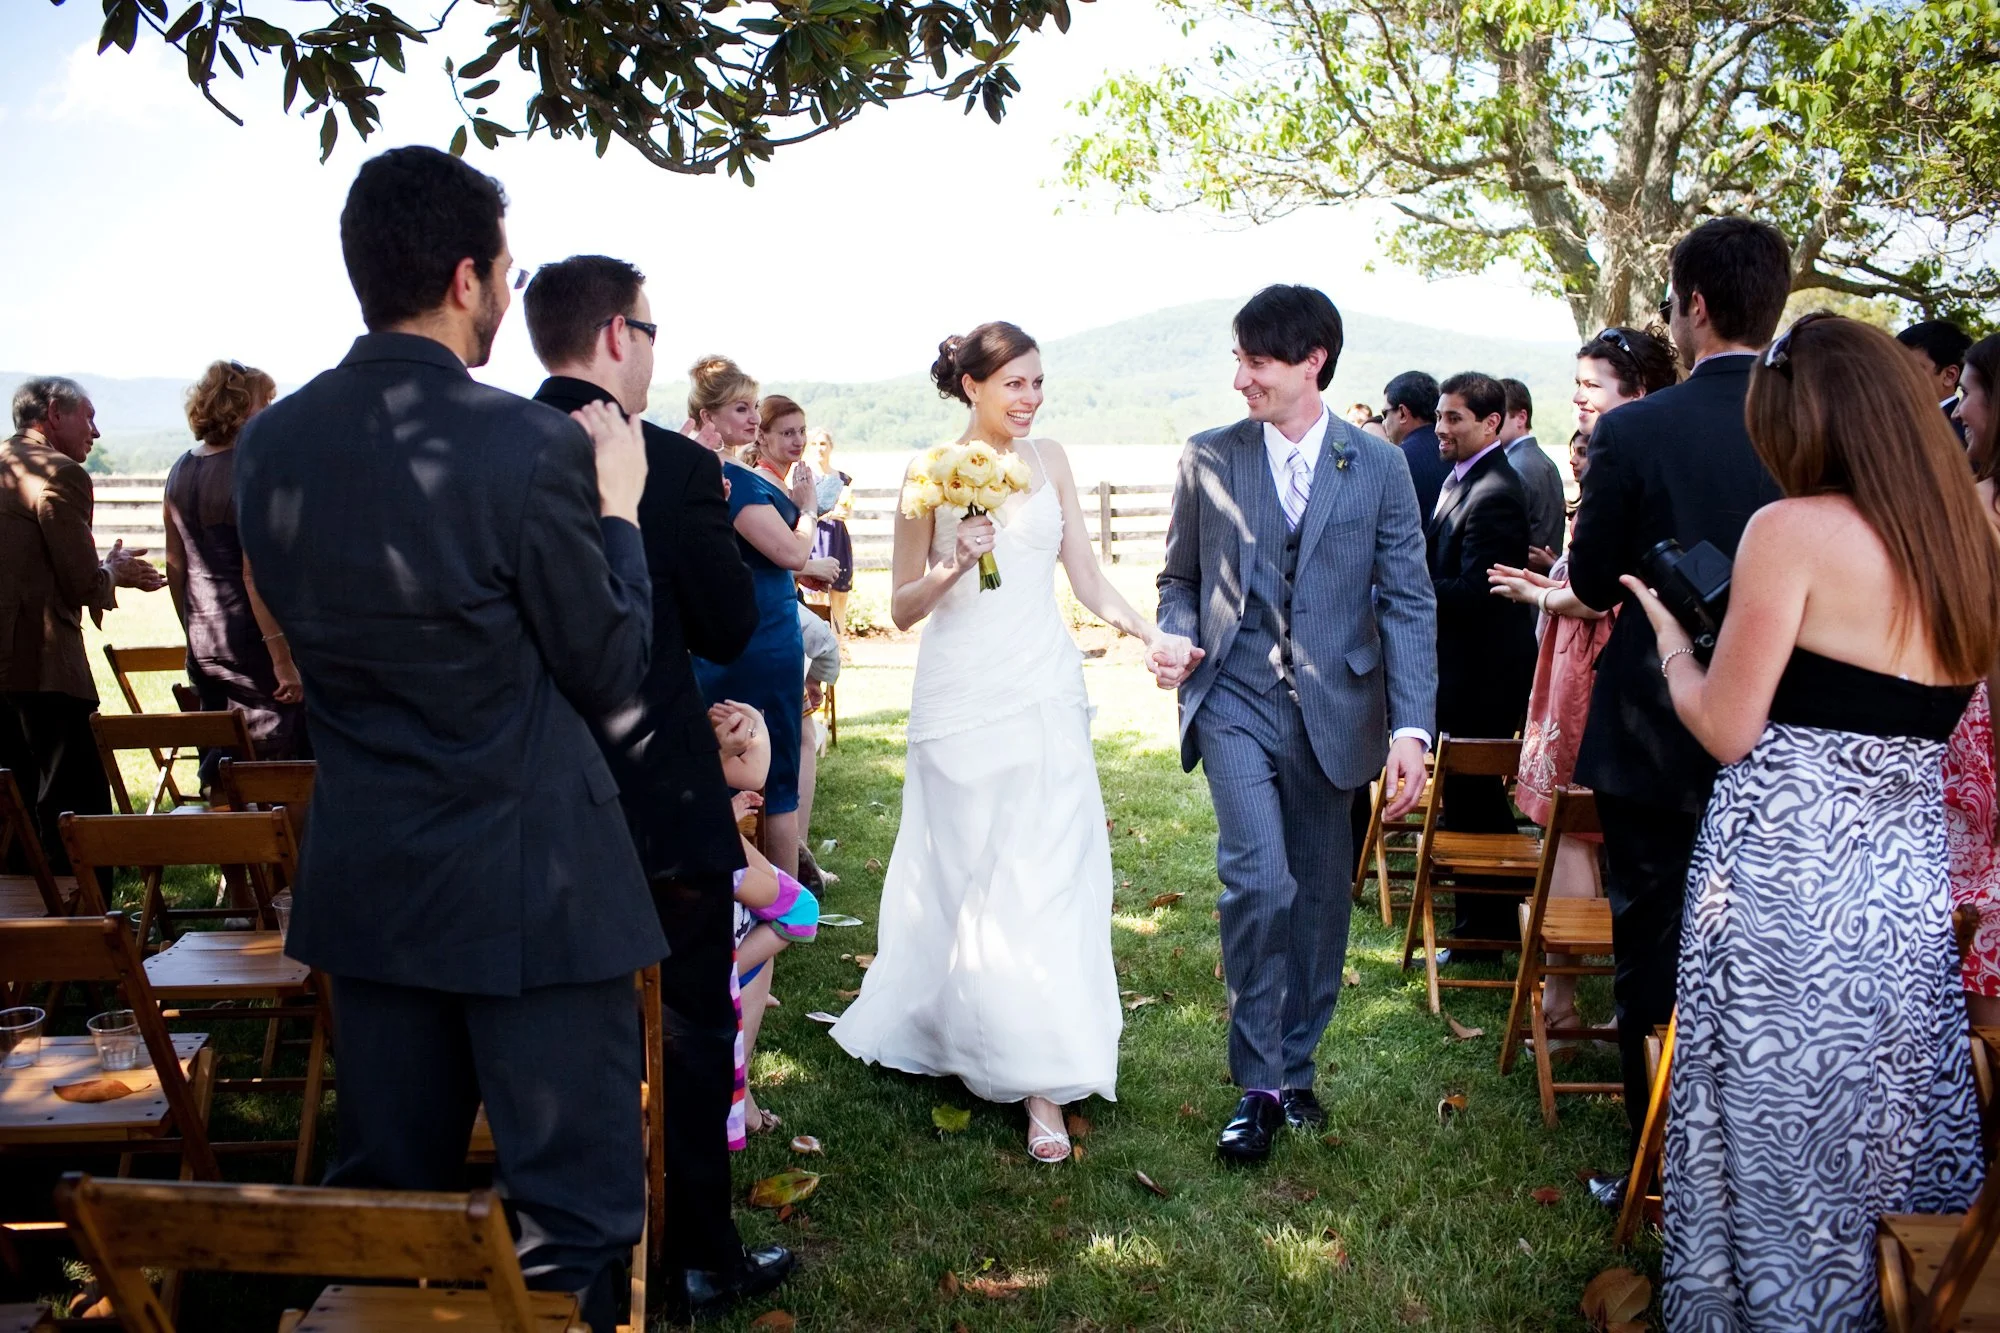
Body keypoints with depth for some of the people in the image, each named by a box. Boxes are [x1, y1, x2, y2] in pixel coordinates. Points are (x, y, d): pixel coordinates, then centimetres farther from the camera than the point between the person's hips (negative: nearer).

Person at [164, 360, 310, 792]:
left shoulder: (181, 471, 10)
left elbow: (175, 566, 15)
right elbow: (255, 573, -19)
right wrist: (282, 657, -19)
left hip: (202, 646, 8)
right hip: (250, 642, -8)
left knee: (219, 769, 15)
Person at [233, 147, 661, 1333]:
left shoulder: (269, 447, 0)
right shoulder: (531, 446, -18)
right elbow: (609, 674, -9)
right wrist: (619, 508, 3)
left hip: (364, 880, 6)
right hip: (532, 886, -6)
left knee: (387, 1205, 21)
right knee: (570, 1230, 7)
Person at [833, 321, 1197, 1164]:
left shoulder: (1049, 460, 9)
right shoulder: (930, 473, -1)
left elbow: (1087, 577, 6)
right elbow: (903, 607, 1)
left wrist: (1150, 633, -10)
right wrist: (954, 565, -18)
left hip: (1045, 694, 2)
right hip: (962, 698, -2)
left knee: (1045, 877, -2)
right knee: (965, 874, 4)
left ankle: (1043, 1088, 2)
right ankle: (941, 1029, 26)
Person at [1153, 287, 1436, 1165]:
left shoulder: (1379, 467, 1)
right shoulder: (1209, 458, 3)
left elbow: (1408, 603, -1)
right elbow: (1180, 579, 12)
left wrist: (1411, 728, -10)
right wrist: (1177, 639, -11)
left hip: (1331, 710, 1)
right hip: (1234, 704, -1)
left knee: (1318, 896, 11)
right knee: (1257, 880, -15)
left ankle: (1294, 1066, 30)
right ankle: (1258, 1086, 1)